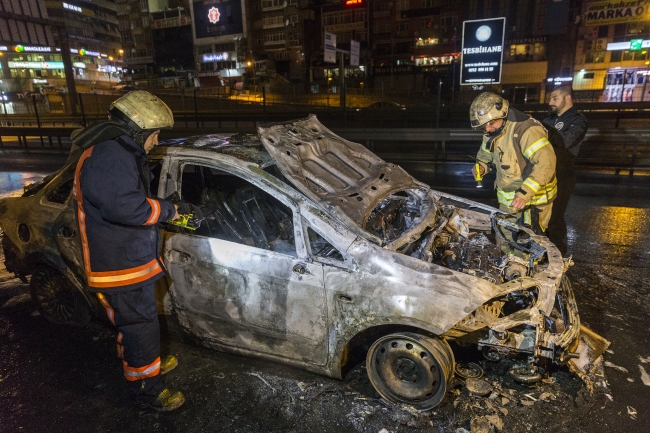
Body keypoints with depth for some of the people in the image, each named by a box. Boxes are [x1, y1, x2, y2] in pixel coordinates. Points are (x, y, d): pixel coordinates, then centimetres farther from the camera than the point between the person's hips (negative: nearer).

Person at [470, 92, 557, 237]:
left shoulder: (527, 130, -26)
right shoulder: (492, 134, 1)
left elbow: (546, 163, -33)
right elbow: (485, 154, 18)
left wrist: (525, 193, -40)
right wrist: (481, 167, -6)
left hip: (534, 199, -8)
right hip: (508, 199, 8)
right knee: (504, 239, 18)